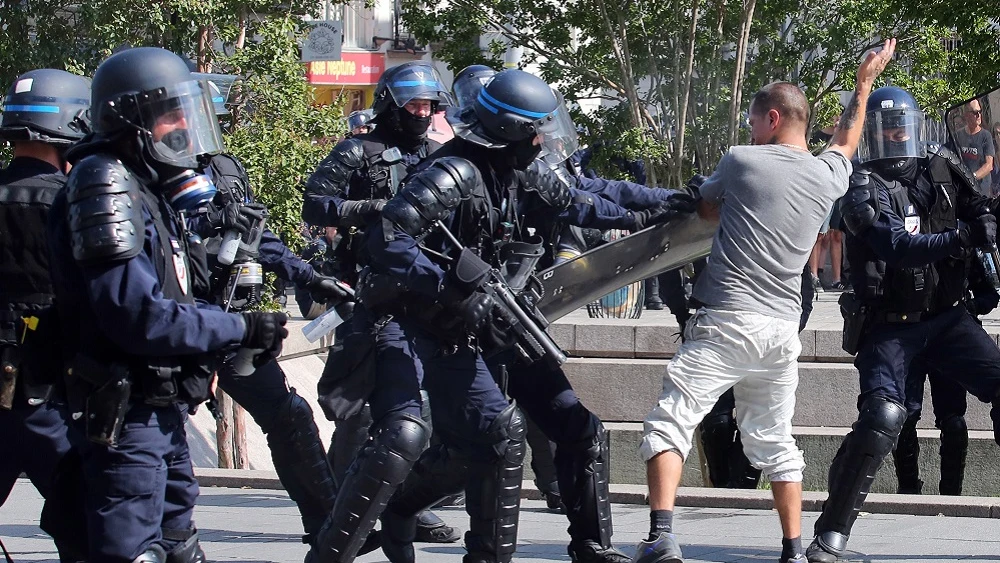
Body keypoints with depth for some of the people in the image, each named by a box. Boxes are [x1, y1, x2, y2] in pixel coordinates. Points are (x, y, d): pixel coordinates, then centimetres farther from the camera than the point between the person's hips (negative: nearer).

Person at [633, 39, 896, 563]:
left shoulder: (741, 161, -2)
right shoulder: (828, 176, 11)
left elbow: (705, 208, 18)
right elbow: (845, 143, 35)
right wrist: (863, 87, 48)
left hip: (725, 322, -5)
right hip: (783, 328, 5)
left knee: (669, 422, -7)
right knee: (774, 441, 17)